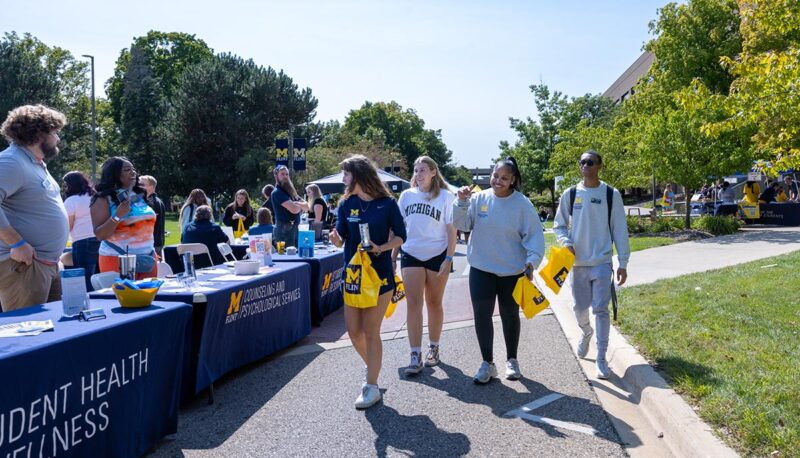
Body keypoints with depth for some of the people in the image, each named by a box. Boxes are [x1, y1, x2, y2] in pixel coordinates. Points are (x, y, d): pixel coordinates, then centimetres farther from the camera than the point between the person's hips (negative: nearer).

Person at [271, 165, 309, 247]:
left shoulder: (290, 191, 18)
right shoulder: (277, 192, -9)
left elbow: (307, 206, 12)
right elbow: (294, 209, -20)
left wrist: (297, 204, -10)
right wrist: (301, 206, 3)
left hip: (295, 229, 8)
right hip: (284, 229, -8)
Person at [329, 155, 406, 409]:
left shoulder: (387, 203, -8)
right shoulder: (346, 204, 2)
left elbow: (400, 236, -2)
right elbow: (341, 238, 1)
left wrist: (381, 248, -18)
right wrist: (336, 238, -21)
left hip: (380, 275, -4)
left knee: (370, 331, 0)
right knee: (354, 331, 8)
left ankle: (372, 385, 13)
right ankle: (374, 369, 34)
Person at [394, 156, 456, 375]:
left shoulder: (445, 197, -3)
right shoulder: (407, 195, 5)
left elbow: (451, 231, -4)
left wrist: (449, 258, -11)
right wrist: (393, 257, 7)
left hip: (437, 256, -2)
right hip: (411, 255, 2)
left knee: (434, 303, 10)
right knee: (413, 303, -5)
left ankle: (433, 349, 26)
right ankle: (415, 356, -3)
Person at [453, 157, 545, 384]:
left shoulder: (522, 204, -8)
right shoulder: (479, 199, -3)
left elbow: (534, 234, -6)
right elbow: (462, 224, -5)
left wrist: (532, 261, -17)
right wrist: (462, 203, -21)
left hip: (512, 271, -1)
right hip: (481, 269, 1)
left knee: (510, 316, 14)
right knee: (482, 316, 1)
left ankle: (511, 361, 32)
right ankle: (487, 363, 17)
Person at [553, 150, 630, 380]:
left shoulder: (611, 194, -2)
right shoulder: (570, 194, 2)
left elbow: (619, 230, 0)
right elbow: (559, 225, 10)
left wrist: (623, 263, -3)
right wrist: (566, 242, -11)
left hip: (602, 262, -2)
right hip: (577, 263, 2)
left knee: (601, 309, -4)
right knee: (580, 307, 13)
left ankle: (601, 358, 5)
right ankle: (586, 332, 45)